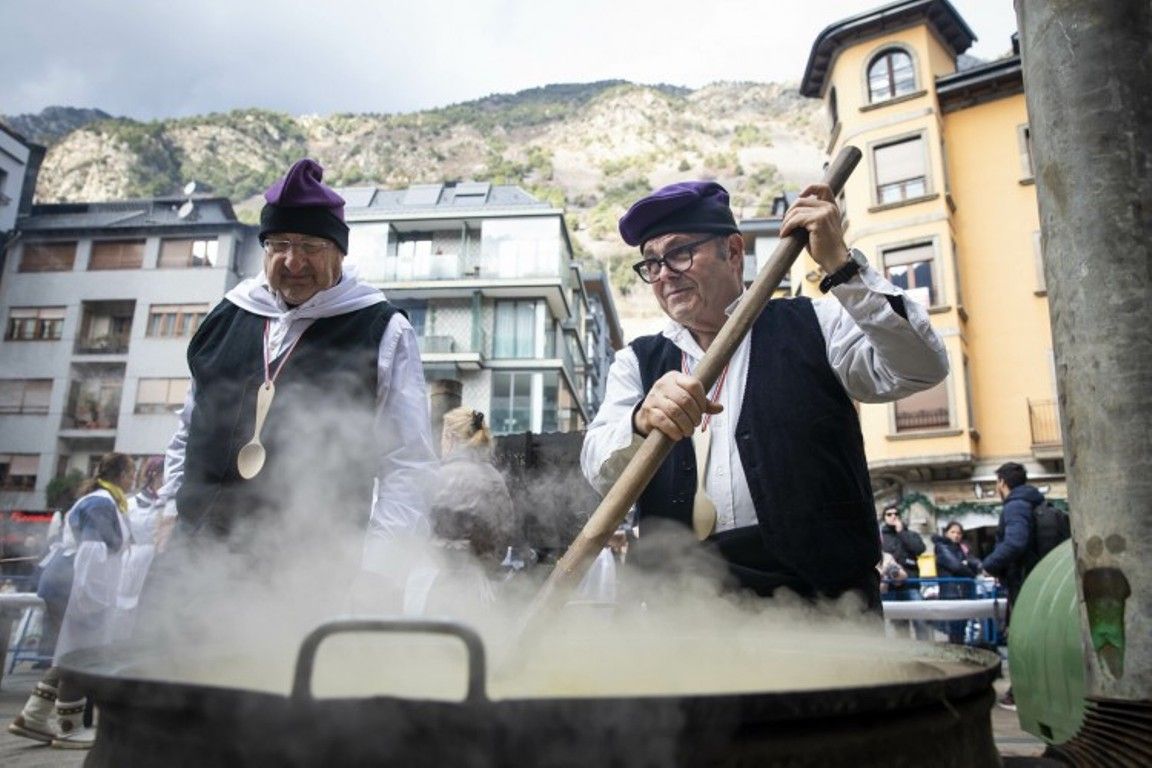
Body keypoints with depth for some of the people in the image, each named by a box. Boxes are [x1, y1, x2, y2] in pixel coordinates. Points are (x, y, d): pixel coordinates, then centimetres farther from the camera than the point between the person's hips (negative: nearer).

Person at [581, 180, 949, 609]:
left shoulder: (810, 326, 11)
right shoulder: (638, 362, 16)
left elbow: (921, 368, -3)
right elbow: (600, 470, 1)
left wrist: (839, 263, -10)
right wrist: (641, 422, -21)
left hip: (818, 591, -1)